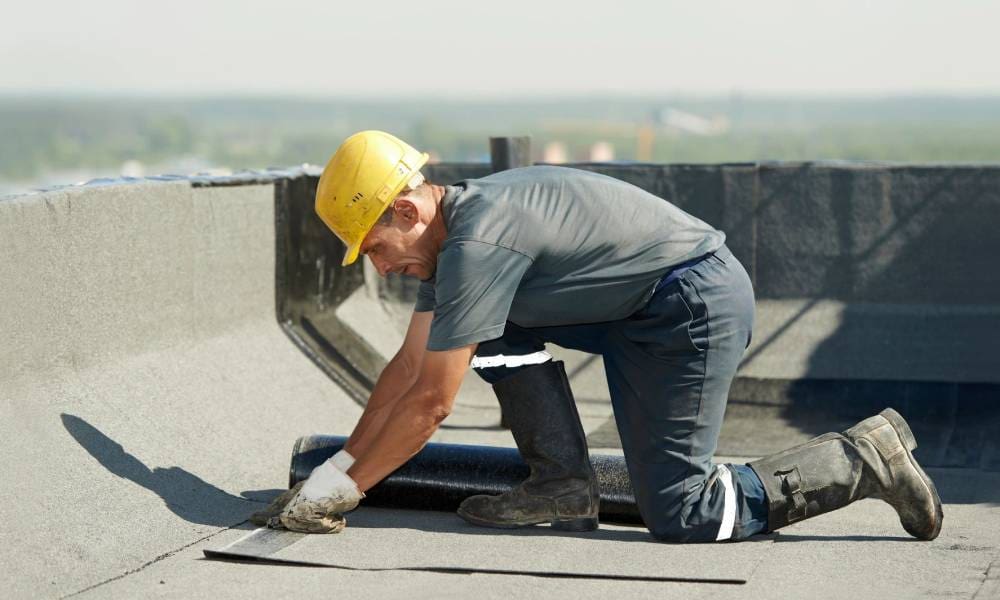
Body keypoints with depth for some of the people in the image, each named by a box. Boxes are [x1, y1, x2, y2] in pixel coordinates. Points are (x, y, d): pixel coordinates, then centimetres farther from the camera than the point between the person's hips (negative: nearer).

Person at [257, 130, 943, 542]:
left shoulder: (476, 243, -22)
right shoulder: (450, 230, 8)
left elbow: (430, 402, -19)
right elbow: (408, 367, 14)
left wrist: (343, 488, -10)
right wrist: (336, 467, 12)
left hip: (698, 303, -10)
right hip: (637, 312, 10)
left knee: (680, 516, -8)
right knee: (495, 326, 7)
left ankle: (864, 458, 0)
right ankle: (564, 484, 7)